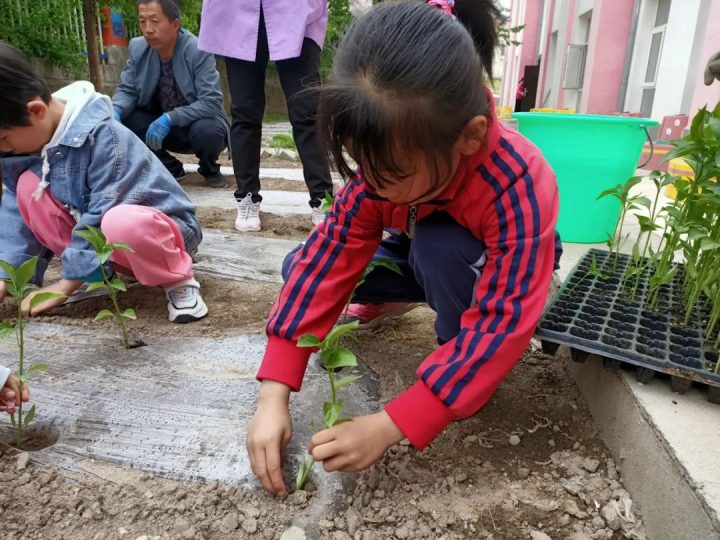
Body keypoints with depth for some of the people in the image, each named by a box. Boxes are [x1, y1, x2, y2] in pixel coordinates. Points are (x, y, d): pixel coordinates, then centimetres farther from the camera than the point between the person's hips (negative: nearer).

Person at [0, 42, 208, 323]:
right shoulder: (30, 133, -3)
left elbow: (103, 215, -26)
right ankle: (98, 271, -3)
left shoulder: (102, 136, -26)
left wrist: (65, 284, -21)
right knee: (28, 186, -9)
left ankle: (178, 280, -13)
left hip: (163, 227, -7)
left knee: (121, 222, -40)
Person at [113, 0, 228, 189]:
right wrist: (115, 111, -24)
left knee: (207, 131, -37)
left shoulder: (198, 51, -22)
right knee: (123, 119, -17)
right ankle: (170, 167, 5)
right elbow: (127, 90, -1)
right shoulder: (137, 48, -7)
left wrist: (170, 118, -35)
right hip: (163, 126, 5)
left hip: (198, 125, -4)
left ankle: (209, 170, 0)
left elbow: (211, 102, -27)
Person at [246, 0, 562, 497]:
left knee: (438, 248, -39)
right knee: (301, 267, -13)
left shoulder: (519, 189, -40)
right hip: (426, 257, 4)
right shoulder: (388, 159, -26)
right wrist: (274, 394, -34)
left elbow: (501, 324, -40)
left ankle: (467, 378, -11)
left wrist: (388, 427, -44)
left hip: (498, 275, -3)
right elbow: (330, 255, -29)